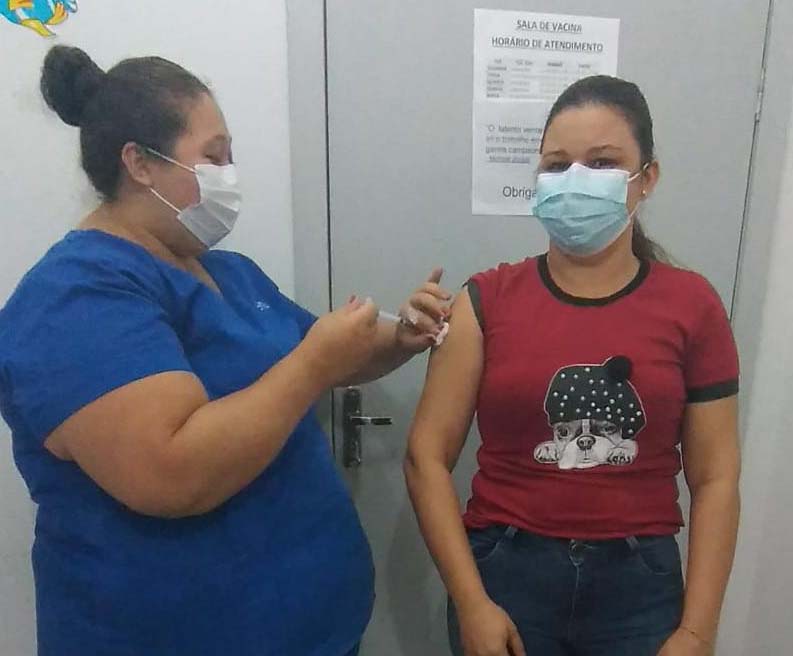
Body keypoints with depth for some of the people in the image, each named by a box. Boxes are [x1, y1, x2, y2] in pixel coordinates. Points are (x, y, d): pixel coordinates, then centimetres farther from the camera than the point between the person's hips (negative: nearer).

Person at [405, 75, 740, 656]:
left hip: (640, 584, 2)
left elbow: (714, 478, -1)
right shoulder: (487, 300, -7)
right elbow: (427, 456, -8)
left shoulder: (691, 305, -3)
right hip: (505, 574, -1)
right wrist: (471, 603, -10)